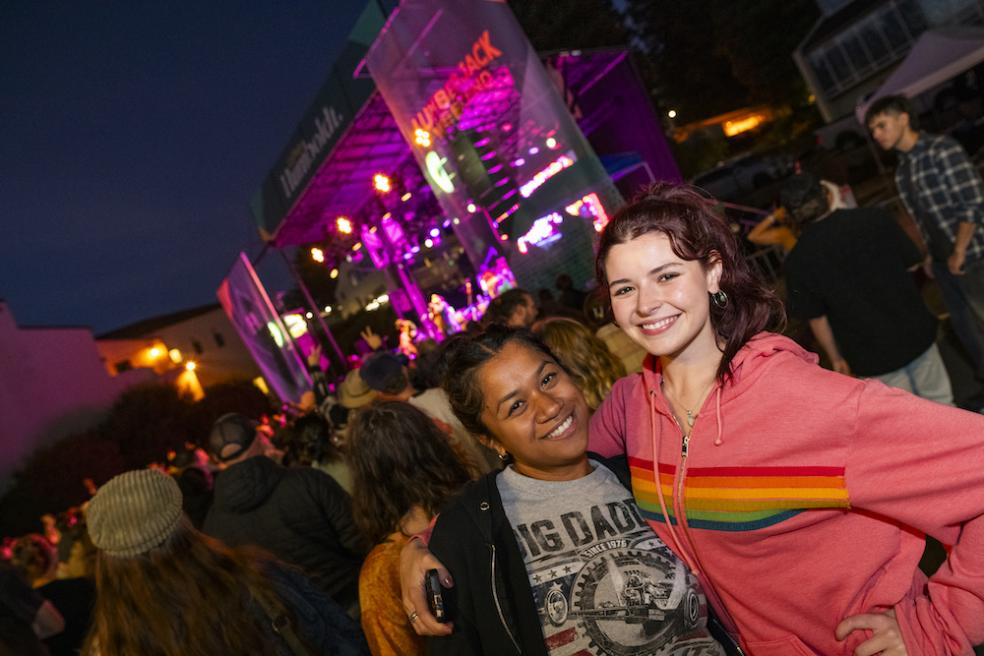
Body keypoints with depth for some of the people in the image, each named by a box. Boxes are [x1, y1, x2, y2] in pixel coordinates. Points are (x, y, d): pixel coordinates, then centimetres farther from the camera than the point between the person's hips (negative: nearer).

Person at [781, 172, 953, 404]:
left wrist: (836, 358, 4)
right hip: (914, 332, 2)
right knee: (940, 401, 23)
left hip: (870, 355, -2)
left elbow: (817, 319, -8)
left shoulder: (798, 262, -13)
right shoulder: (875, 219, -9)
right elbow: (911, 263, 3)